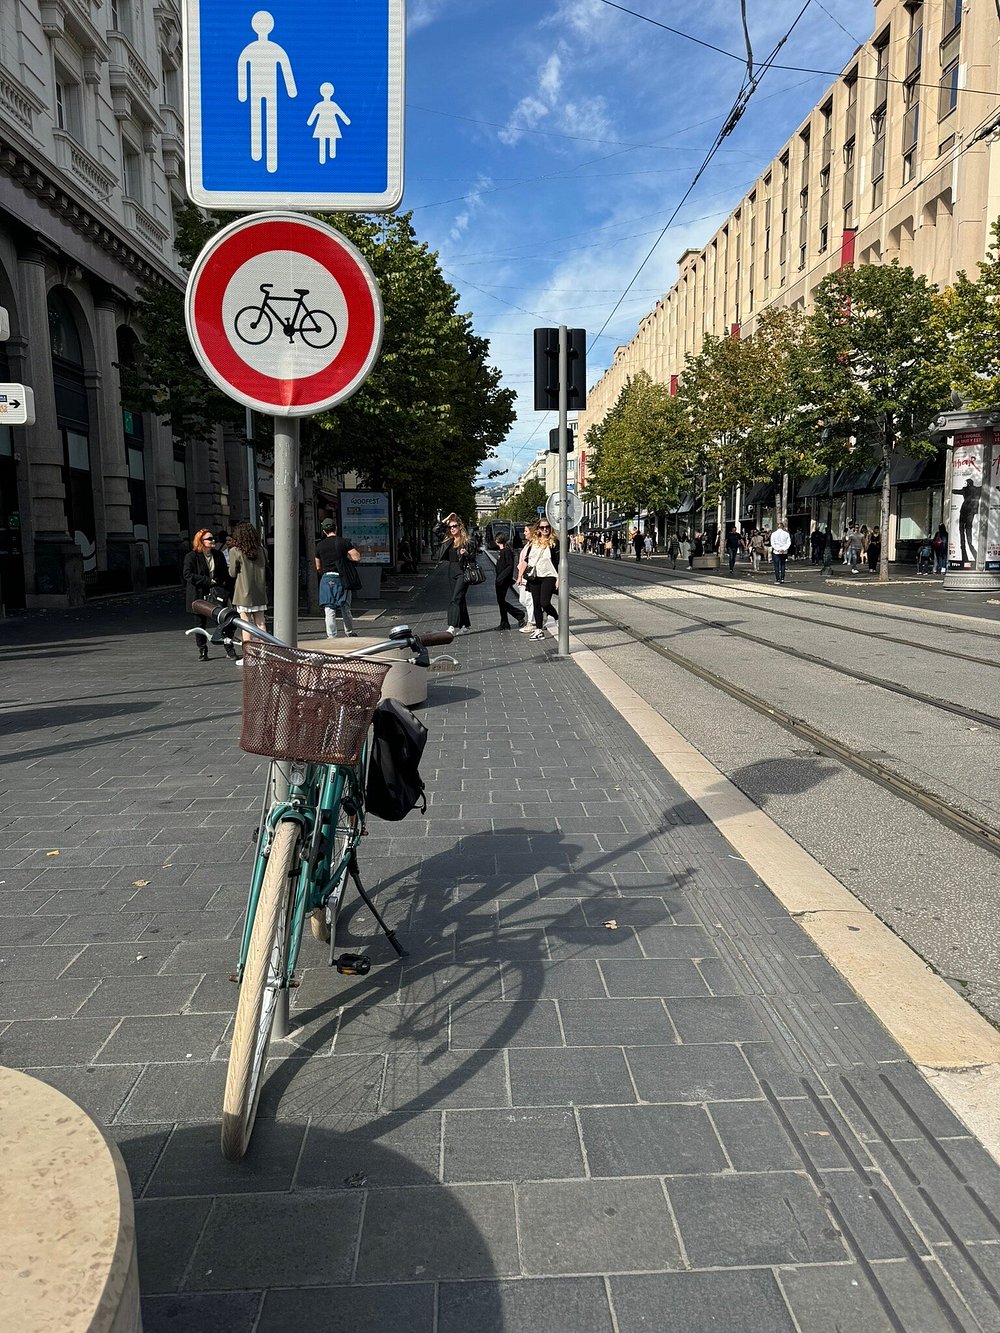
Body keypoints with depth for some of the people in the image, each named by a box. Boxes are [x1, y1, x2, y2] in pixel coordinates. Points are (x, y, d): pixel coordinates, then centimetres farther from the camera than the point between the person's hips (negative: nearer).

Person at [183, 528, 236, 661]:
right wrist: (208, 581, -18)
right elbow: (188, 574, -14)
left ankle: (229, 647, 2)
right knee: (201, 624, 6)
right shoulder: (191, 556, -5)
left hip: (216, 595, 3)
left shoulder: (218, 556, 9)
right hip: (199, 596, -3)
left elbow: (225, 575, 15)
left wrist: (227, 591, 1)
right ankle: (202, 651, 17)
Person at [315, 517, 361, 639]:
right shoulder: (344, 542, -2)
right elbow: (357, 557, -11)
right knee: (345, 609, 13)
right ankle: (350, 634, 26)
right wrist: (345, 555, 6)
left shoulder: (320, 545, 5)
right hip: (342, 579, 0)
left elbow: (318, 567, 11)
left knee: (329, 610, 1)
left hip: (326, 579, 0)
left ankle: (331, 636, -4)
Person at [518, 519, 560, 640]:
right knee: (536, 604, 5)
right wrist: (520, 576, 10)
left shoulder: (554, 542, -2)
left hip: (548, 576, -5)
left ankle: (558, 619, 14)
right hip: (534, 577, 5)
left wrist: (559, 579, -11)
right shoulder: (532, 542, 10)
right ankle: (539, 630, 11)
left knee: (545, 603, -14)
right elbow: (526, 560, 14)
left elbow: (559, 562, -4)